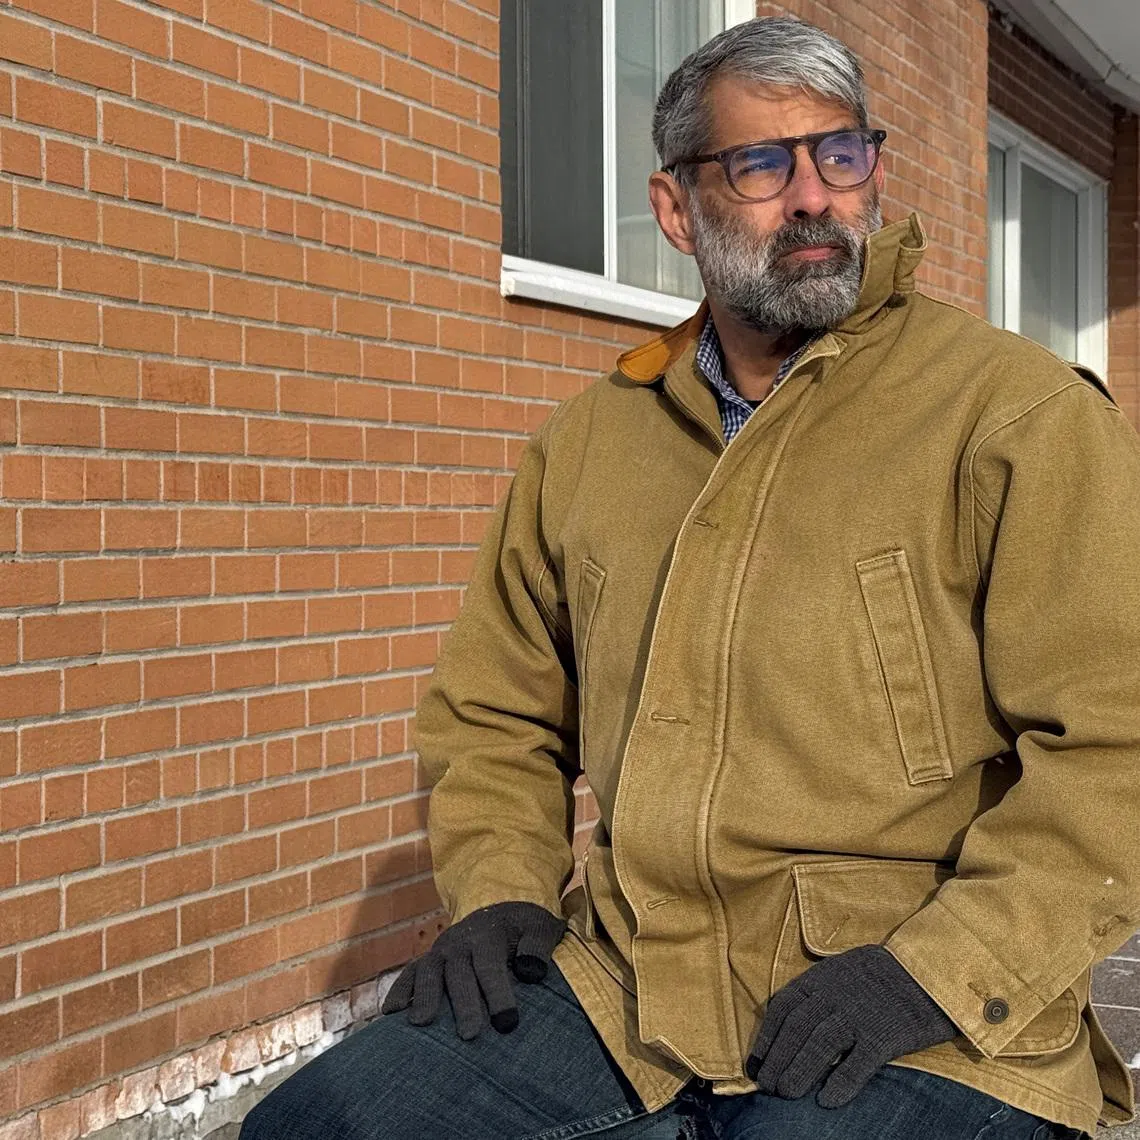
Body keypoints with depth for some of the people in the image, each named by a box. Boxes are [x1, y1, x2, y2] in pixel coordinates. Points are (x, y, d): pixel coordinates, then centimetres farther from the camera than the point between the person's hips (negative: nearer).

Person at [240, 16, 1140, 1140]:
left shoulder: (1018, 414, -4)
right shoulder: (583, 443, 12)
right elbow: (494, 711, 20)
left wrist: (940, 966, -16)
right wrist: (498, 890, 6)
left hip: (913, 1028, -4)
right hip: (620, 982, 5)